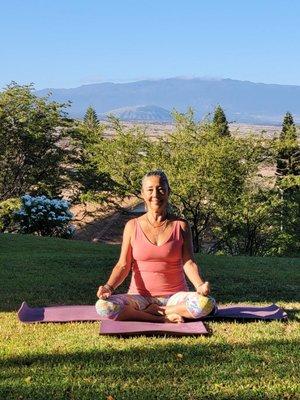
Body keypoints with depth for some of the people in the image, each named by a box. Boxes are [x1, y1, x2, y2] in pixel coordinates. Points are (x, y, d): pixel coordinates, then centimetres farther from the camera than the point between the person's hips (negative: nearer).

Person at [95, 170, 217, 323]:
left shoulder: (181, 226, 4)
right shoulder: (133, 226, 4)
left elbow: (189, 262, -5)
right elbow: (123, 265, 1)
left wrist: (200, 285, -25)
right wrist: (109, 286, -19)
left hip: (174, 297, 0)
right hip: (140, 297, 0)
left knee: (206, 303, -32)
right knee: (103, 306, -29)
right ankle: (166, 318, -19)